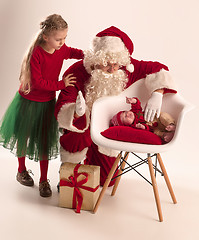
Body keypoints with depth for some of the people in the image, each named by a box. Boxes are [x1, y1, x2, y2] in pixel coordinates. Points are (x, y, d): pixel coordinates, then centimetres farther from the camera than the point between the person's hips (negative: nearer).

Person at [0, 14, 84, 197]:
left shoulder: (62, 49, -7)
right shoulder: (36, 54, -25)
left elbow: (72, 52, 17)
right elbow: (38, 82, -25)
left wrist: (86, 55, -1)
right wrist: (61, 84, -24)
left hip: (47, 102, 4)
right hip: (28, 101, -4)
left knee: (45, 141, 8)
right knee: (23, 136, 15)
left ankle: (44, 180, 21)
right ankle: (22, 170, 40)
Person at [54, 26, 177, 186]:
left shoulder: (125, 68, -26)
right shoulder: (76, 73, -35)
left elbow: (158, 69, -16)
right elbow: (61, 111, -37)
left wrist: (157, 94, -34)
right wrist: (77, 112, -61)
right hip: (81, 124, -1)